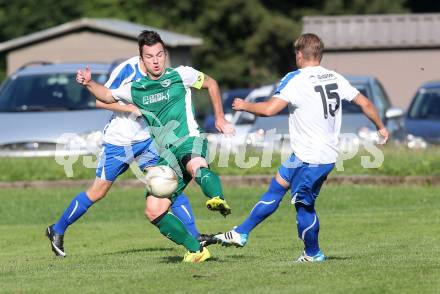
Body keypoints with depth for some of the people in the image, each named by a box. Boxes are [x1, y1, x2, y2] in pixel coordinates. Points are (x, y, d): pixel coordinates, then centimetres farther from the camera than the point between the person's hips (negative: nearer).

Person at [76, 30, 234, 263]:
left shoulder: (181, 75, 5)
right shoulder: (135, 89, 14)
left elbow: (210, 84, 21)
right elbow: (108, 96, 31)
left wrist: (220, 119, 20)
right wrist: (89, 83, 11)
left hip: (189, 141, -5)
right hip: (165, 157, 5)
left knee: (196, 167, -42)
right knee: (154, 211, -9)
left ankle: (218, 200, -71)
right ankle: (196, 250, -2)